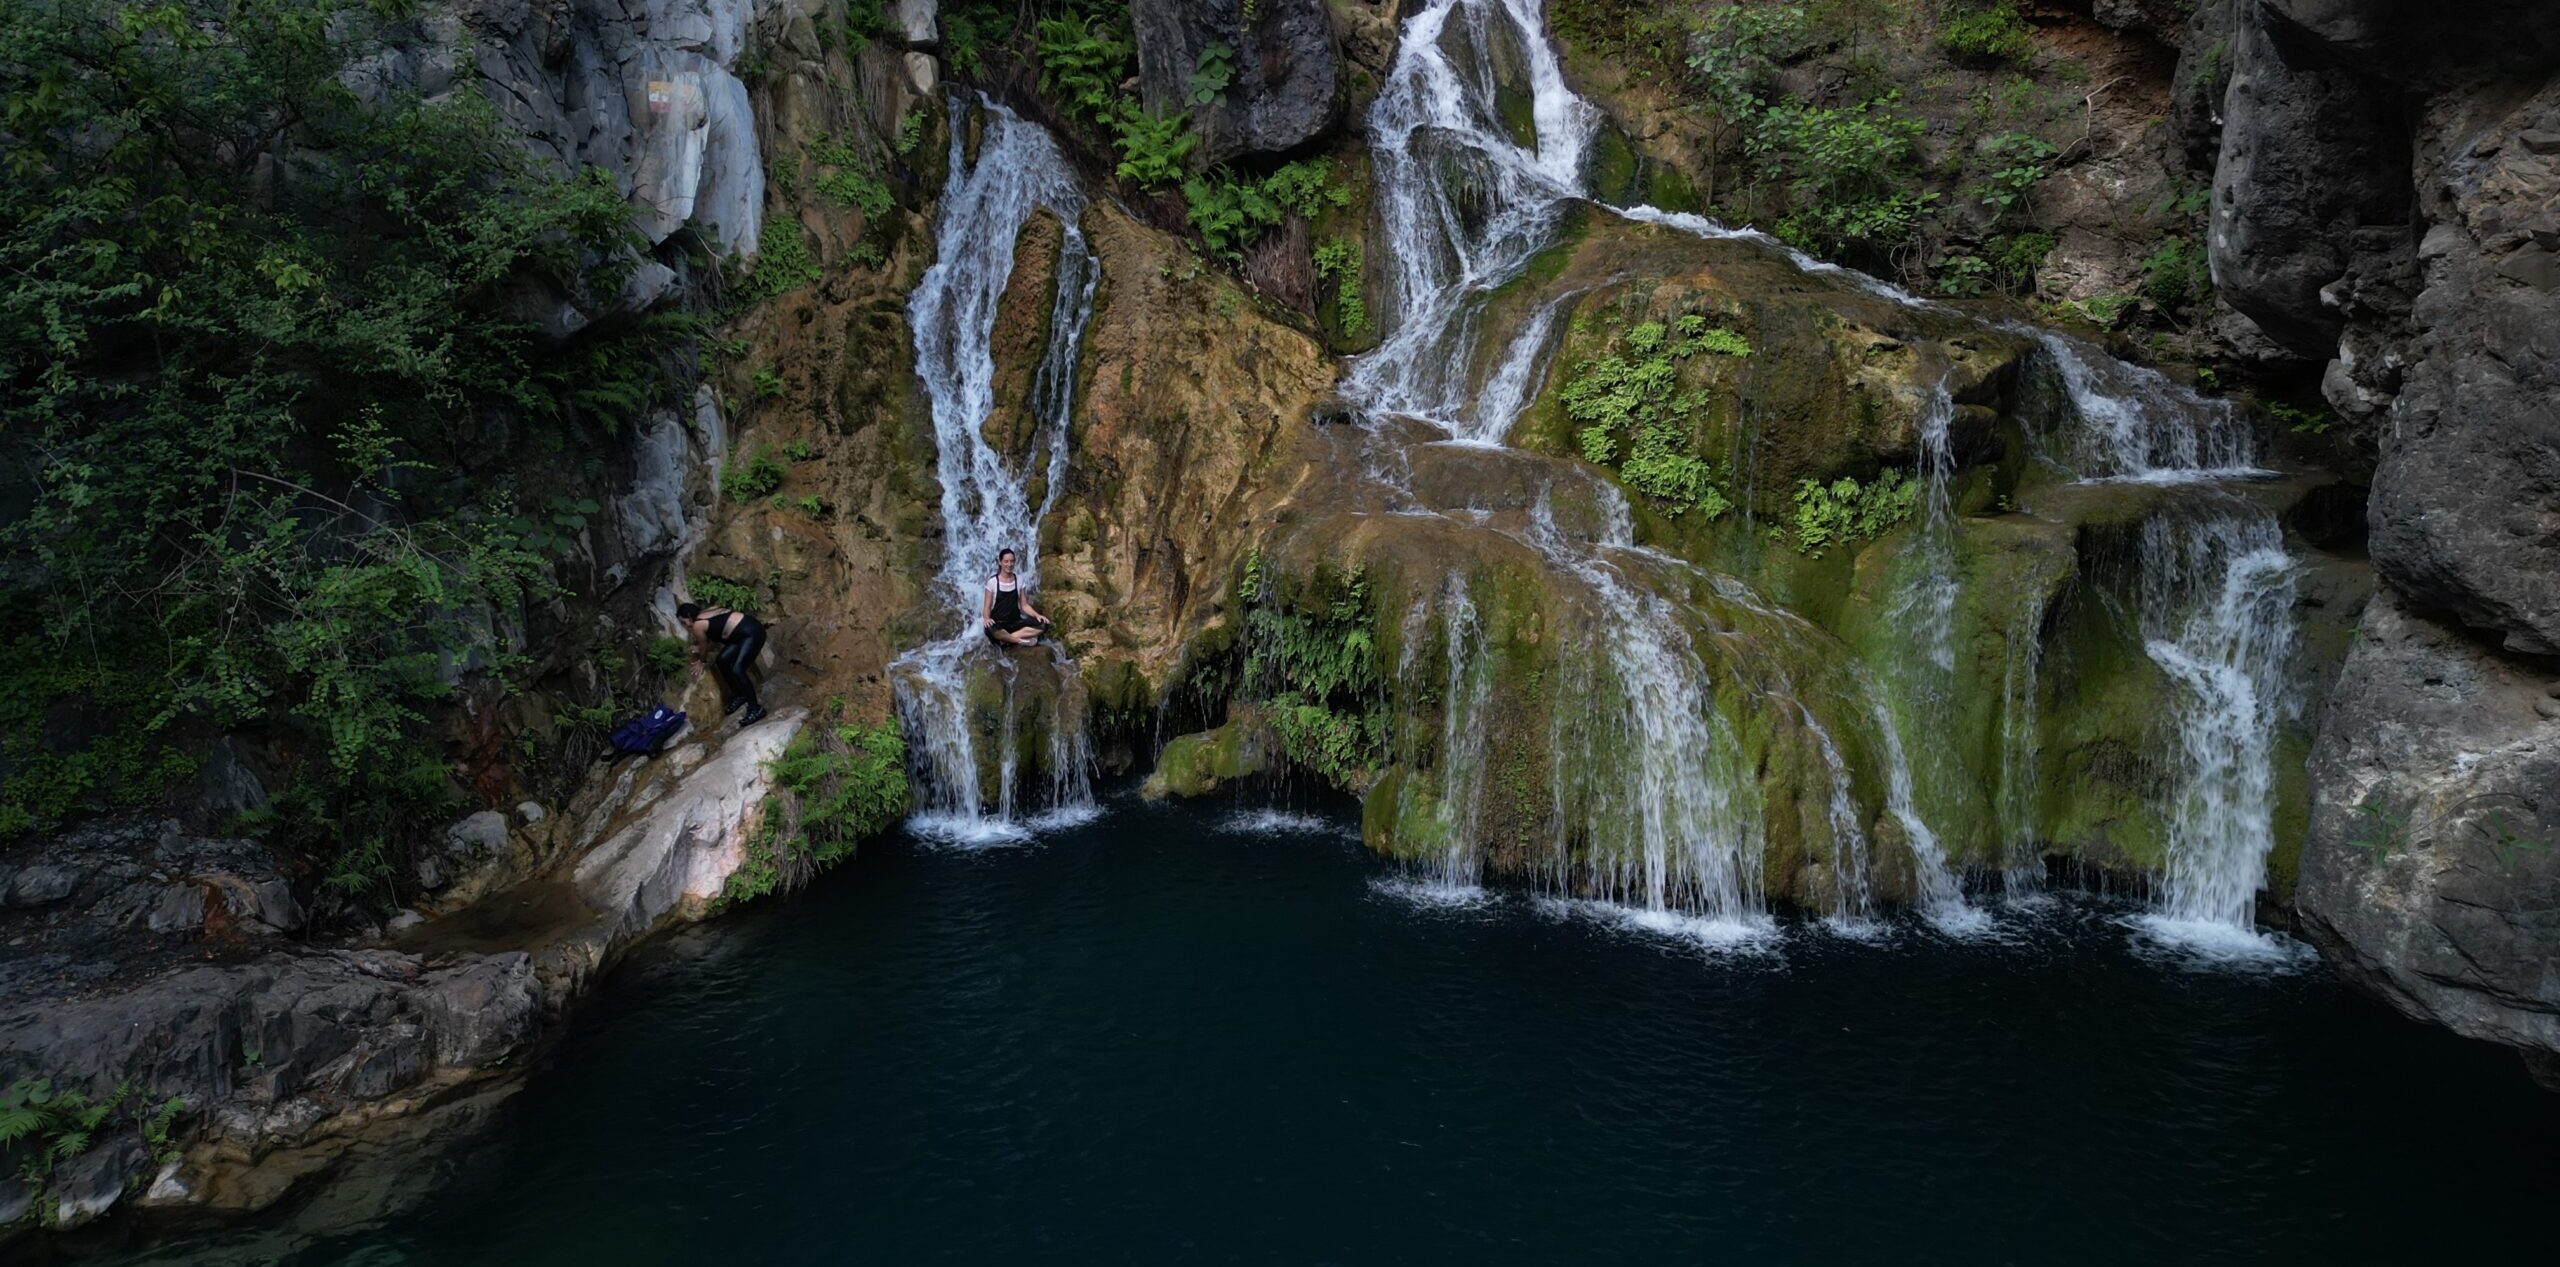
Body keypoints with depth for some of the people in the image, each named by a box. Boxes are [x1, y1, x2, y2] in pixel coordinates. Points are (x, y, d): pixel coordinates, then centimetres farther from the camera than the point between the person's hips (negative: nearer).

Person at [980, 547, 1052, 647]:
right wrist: (986, 618, -25)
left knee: (1043, 625, -22)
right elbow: (987, 607, -3)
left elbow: (1024, 605, 8)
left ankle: (1007, 639, -23)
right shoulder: (992, 582, -3)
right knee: (990, 629, -42)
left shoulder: (1019, 580, 7)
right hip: (998, 623, -4)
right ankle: (1020, 641, -20)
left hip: (1015, 622, 4)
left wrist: (1037, 615, -11)